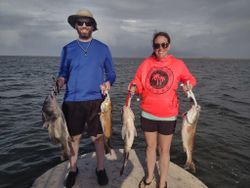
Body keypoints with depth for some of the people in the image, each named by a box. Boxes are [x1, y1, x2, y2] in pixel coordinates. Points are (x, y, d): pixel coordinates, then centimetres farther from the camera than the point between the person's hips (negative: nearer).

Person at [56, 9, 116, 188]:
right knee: (74, 137, 12)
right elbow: (63, 73, 11)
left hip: (96, 100, -1)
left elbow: (111, 73, 8)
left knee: (98, 136, 8)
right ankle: (73, 169, 32)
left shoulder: (103, 48, 5)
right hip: (72, 100, 1)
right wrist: (60, 80, -11)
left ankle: (100, 168, 29)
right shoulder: (67, 49, 7)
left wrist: (108, 83, -13)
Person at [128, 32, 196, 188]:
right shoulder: (146, 63, -2)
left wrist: (189, 85, -12)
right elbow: (137, 82, 3)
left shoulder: (178, 64, -4)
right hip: (148, 114, 2)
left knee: (164, 150, 12)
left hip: (168, 116, -1)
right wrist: (134, 88, -19)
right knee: (150, 146, 19)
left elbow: (190, 78, 9)